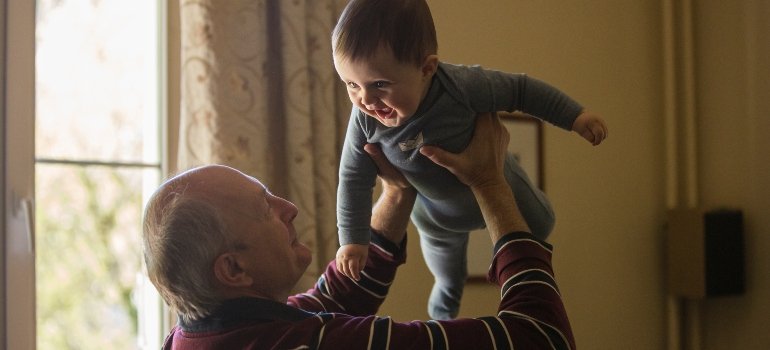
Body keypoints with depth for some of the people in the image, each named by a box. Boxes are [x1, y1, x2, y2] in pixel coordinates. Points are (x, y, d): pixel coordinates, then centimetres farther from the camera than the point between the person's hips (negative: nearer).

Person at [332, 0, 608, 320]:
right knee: (443, 256, 32)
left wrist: (574, 116, -25)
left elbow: (520, 90, -29)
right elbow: (353, 180, -21)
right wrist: (352, 239, -20)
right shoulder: (365, 120, -36)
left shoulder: (462, 86, -45)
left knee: (538, 226, 25)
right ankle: (444, 309, 66)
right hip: (436, 212, 2)